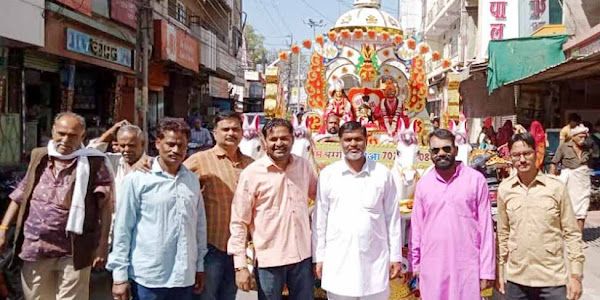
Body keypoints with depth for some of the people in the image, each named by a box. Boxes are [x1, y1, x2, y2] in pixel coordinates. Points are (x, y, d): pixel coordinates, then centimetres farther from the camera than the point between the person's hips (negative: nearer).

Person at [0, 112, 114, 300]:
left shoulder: (94, 163, -9)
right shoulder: (39, 157, 6)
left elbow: (105, 206, -10)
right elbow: (20, 196, 14)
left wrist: (102, 245, -13)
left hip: (73, 252, -5)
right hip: (35, 249, 5)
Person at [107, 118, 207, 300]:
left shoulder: (192, 180, 6)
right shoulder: (136, 179, -7)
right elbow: (123, 229, -5)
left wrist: (199, 265, 14)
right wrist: (119, 275, -6)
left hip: (184, 277, 4)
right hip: (148, 277, -4)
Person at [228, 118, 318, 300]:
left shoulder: (304, 166, 1)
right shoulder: (251, 173, -10)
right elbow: (239, 222, -8)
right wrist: (240, 266, -10)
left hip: (303, 256, 4)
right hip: (269, 259, -3)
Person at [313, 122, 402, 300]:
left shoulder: (382, 174, 0)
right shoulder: (328, 174, 0)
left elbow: (392, 218, 3)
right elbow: (320, 219, 3)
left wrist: (396, 256, 3)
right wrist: (318, 257, 3)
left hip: (375, 260, 0)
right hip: (337, 263, 1)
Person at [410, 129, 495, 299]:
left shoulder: (476, 179, -3)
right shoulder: (423, 184, 4)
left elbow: (485, 226, -3)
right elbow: (416, 227, 8)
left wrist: (487, 270, -5)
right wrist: (415, 264, 8)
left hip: (467, 268, -2)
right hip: (431, 268, 2)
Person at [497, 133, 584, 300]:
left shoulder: (556, 187, -4)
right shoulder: (504, 189, 2)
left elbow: (572, 233, -1)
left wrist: (575, 275, -3)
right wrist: (500, 271, 10)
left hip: (552, 279, -2)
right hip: (516, 279, 2)